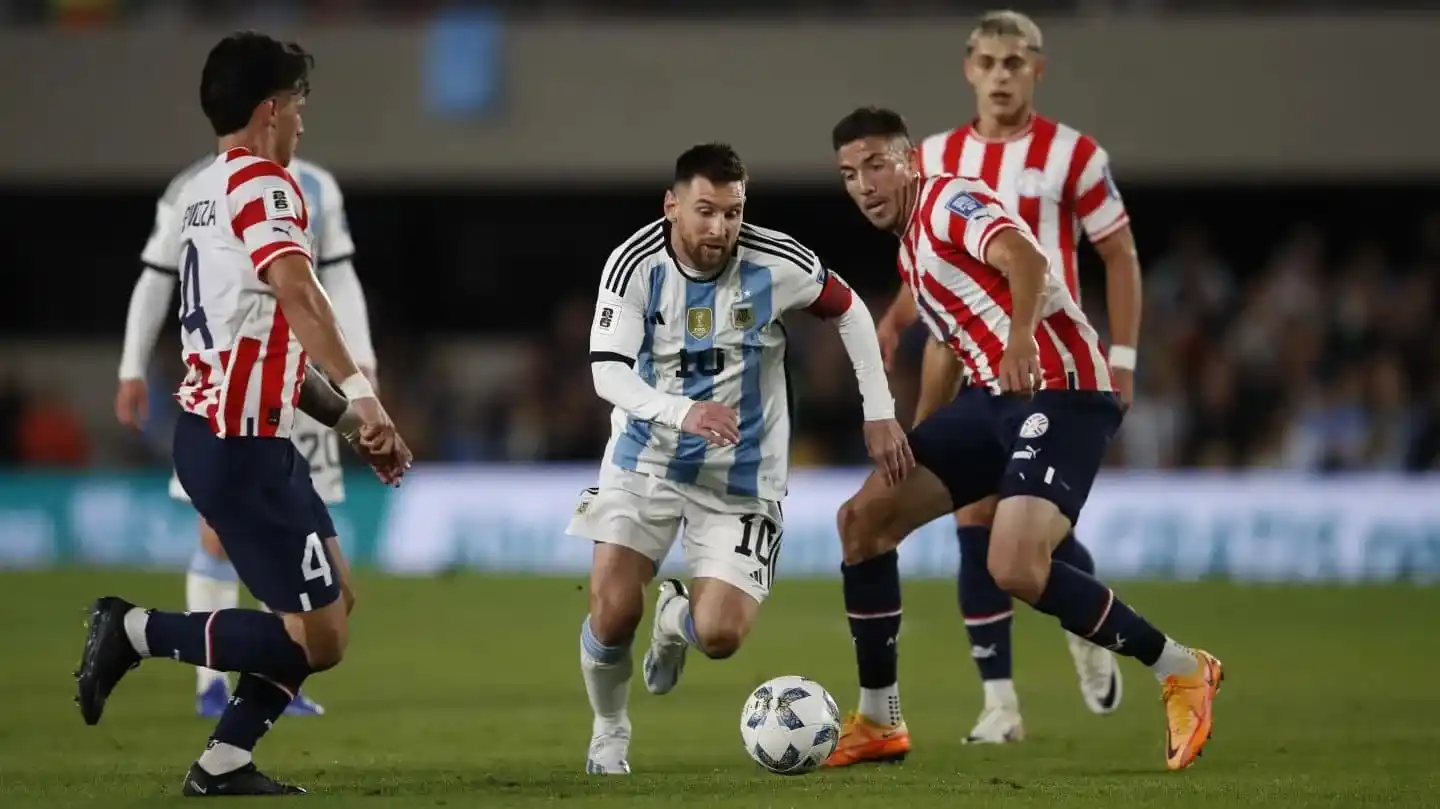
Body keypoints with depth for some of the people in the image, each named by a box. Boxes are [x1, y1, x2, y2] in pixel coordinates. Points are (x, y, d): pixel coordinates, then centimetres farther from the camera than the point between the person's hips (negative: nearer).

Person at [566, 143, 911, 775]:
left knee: (720, 636, -14)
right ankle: (609, 732, 16)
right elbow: (607, 372, -22)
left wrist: (879, 414, 2)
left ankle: (675, 619, 26)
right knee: (612, 612, -16)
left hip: (741, 478, 0)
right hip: (647, 460, 0)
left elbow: (848, 311, 4)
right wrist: (682, 412, -40)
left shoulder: (776, 263, -14)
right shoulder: (635, 265, -15)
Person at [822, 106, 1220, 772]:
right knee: (863, 518, 4)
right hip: (997, 394, 10)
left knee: (1015, 569, -26)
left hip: (1062, 391, -10)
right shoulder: (911, 246, 21)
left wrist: (1021, 337, -44)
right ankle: (878, 723, 11)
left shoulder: (950, 202, -8)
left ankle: (1180, 672, -8)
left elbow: (1025, 257, -27)